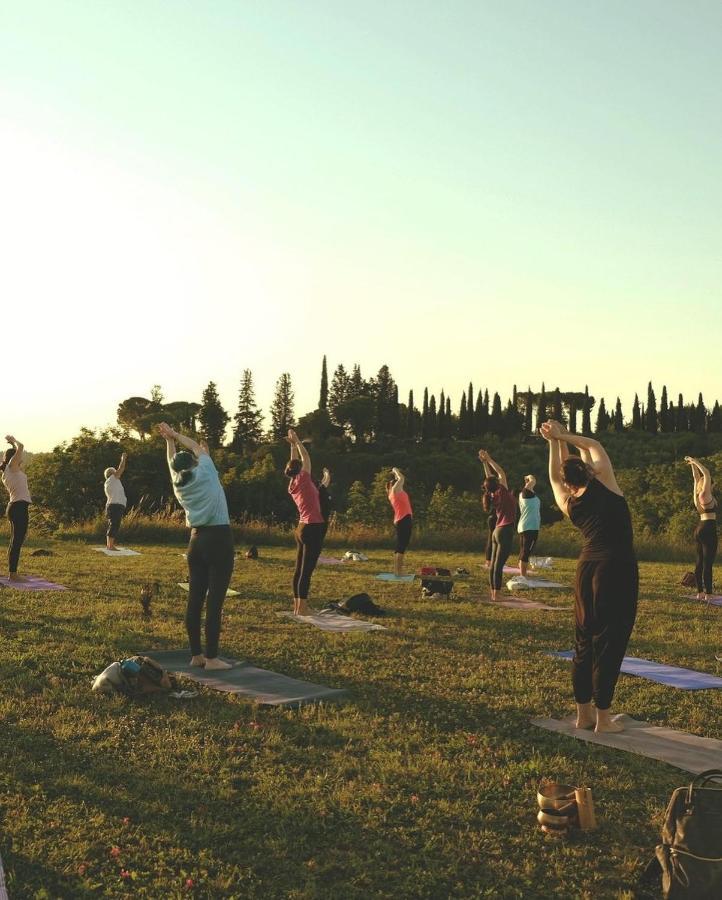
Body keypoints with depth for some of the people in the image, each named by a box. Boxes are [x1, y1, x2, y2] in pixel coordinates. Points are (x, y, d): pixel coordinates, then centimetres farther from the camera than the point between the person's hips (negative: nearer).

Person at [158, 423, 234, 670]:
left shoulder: (178, 484, 6)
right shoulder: (206, 473, -7)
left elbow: (173, 462, 25)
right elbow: (197, 447, 10)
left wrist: (169, 440, 35)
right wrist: (174, 434, 21)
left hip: (196, 541, 6)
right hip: (219, 540, -6)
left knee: (195, 599, 8)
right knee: (214, 601, -6)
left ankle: (196, 654, 14)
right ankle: (211, 657, -4)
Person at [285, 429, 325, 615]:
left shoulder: (293, 484, 9)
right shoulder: (303, 480, -11)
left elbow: (295, 462, 20)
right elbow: (305, 457, -4)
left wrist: (292, 444, 22)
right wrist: (296, 441, 5)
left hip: (303, 528, 9)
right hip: (313, 528, -9)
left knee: (300, 568, 10)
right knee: (307, 569, -8)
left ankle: (298, 604, 14)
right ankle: (302, 607, -8)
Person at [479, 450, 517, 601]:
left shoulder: (493, 495, 6)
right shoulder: (502, 493, -11)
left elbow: (490, 477, 16)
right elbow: (502, 474, -9)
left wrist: (485, 462, 16)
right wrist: (488, 460, -5)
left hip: (498, 531, 8)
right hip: (505, 531, -8)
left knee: (493, 564, 8)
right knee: (498, 565, -10)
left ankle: (493, 594, 12)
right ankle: (496, 596, -11)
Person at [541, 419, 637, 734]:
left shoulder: (568, 504, 9)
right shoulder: (603, 484, -1)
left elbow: (556, 476, 27)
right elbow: (594, 445, 13)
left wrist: (555, 442, 25)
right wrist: (562, 436, 19)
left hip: (587, 567, 5)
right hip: (617, 568, -5)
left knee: (584, 642, 13)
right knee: (609, 643, -2)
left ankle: (584, 713, 20)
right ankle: (603, 718, 3)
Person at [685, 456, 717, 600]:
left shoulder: (697, 495, 9)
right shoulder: (705, 495, -10)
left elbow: (697, 477, 20)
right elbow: (707, 474, -14)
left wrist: (693, 464, 21)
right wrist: (695, 462, -8)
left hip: (700, 529, 9)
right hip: (709, 530, -9)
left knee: (700, 562, 10)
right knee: (708, 564, -10)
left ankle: (700, 592, 12)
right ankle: (708, 594, -12)